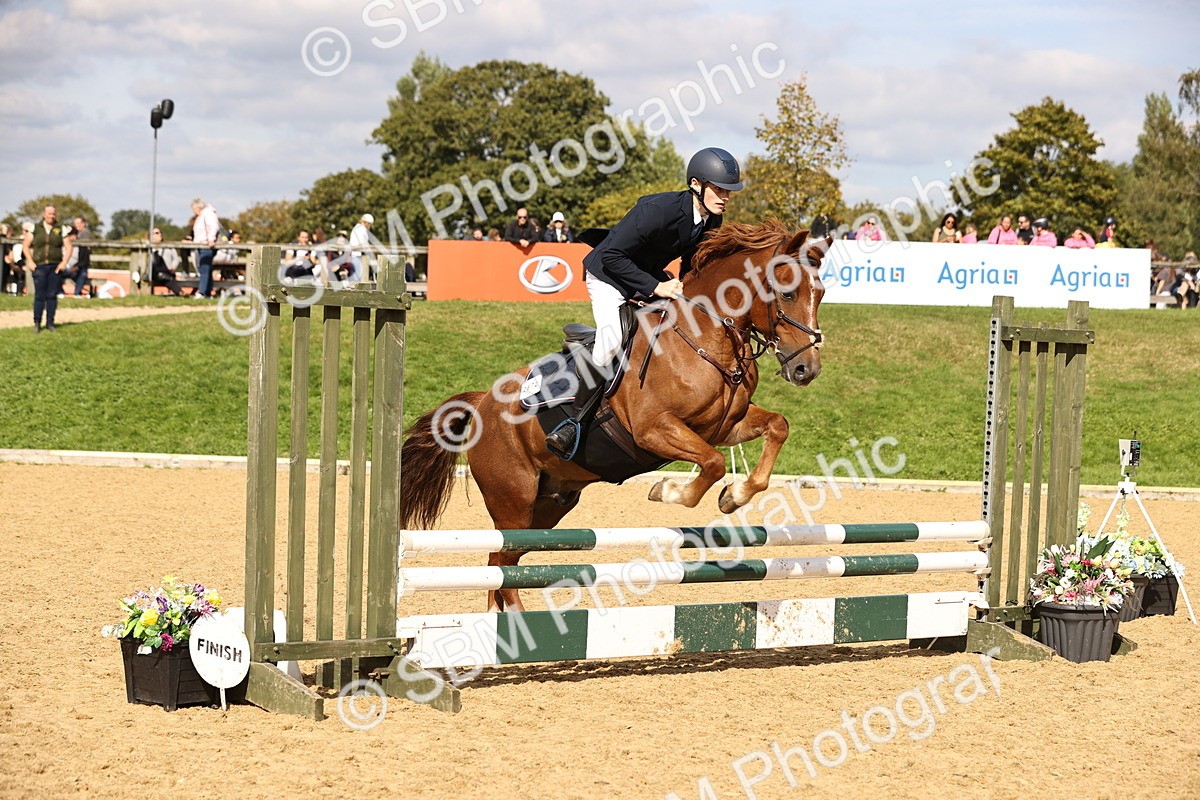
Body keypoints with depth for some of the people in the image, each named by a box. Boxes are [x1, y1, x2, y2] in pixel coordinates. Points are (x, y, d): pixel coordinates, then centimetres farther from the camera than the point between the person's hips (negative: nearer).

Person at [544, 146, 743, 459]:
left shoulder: (712, 221, -9)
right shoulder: (657, 209, -33)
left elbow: (692, 263, 9)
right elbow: (612, 256, -30)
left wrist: (684, 292, -8)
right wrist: (655, 287, -31)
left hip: (651, 276, 8)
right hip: (608, 273, -8)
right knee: (611, 339, -28)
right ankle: (576, 421, -18)